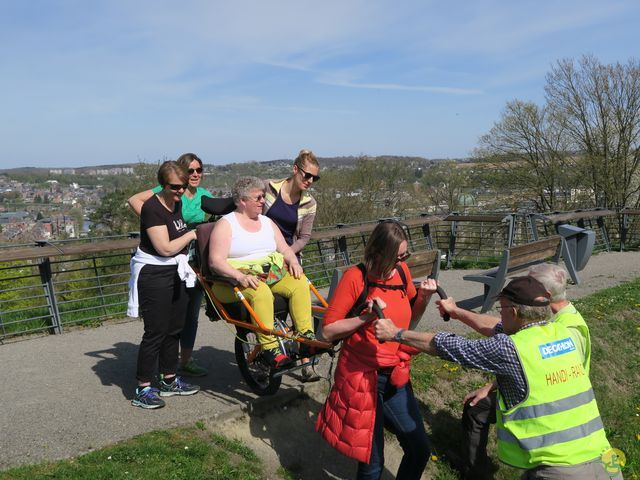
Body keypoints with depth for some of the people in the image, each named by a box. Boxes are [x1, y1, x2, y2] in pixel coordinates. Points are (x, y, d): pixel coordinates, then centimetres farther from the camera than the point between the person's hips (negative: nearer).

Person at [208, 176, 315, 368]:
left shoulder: (267, 222, 19)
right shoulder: (226, 224, 0)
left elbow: (285, 249, 19)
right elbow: (215, 261, -11)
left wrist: (293, 262, -5)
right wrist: (240, 276, -27)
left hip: (273, 274, 6)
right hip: (236, 280, -5)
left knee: (300, 282, -21)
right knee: (261, 292, -37)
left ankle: (306, 334, -19)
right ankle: (269, 346, -30)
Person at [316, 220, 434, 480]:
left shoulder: (402, 271, 0)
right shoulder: (356, 277, -16)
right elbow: (328, 331, -14)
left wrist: (423, 296, -4)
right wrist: (366, 317, -26)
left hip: (396, 377, 5)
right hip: (361, 378, -5)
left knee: (420, 450, 7)